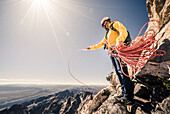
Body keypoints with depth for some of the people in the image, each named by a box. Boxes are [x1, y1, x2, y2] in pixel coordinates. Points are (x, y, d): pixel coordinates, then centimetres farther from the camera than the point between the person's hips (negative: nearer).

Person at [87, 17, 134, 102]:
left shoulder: (115, 24, 11)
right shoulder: (107, 34, 34)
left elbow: (124, 31, -9)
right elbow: (101, 44, 37)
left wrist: (119, 40, -28)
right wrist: (92, 47, 37)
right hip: (113, 52, 8)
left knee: (122, 70, -15)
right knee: (118, 72, 0)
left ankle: (129, 94, -11)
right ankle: (124, 92, 3)